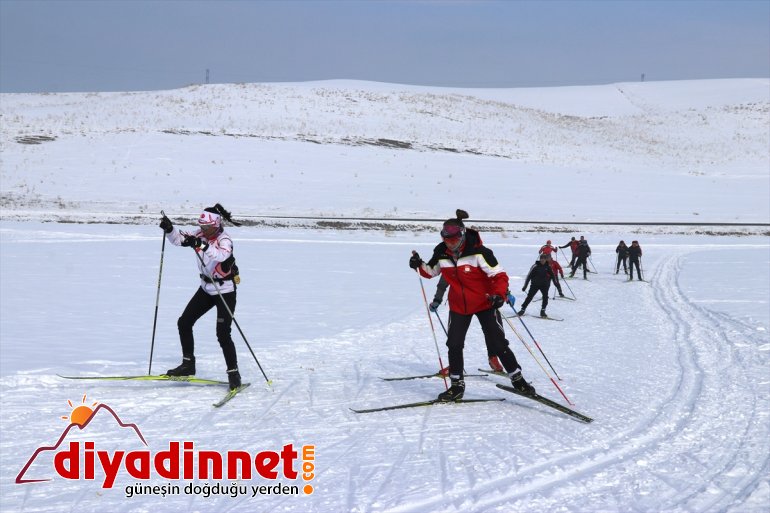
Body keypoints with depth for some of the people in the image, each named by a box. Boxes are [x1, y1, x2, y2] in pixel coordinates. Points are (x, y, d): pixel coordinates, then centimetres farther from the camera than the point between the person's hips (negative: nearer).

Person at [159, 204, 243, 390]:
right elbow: (179, 239, -1)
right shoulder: (201, 235, -3)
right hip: (206, 289, 8)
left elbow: (221, 255, -43)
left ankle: (233, 374, 0)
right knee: (184, 322, 6)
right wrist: (169, 229, -21)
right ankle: (188, 364, 19)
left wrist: (200, 245, -56)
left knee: (223, 334, -13)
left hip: (225, 292, -8)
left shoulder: (224, 240, -22)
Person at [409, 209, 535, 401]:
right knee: (454, 344, 0)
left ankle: (517, 379, 14)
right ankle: (457, 385, 15)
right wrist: (419, 265, -9)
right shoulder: (441, 254, -8)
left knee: (498, 344, -2)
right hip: (459, 306, 4)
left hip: (484, 304, -4)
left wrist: (499, 294, -36)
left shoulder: (477, 252, -23)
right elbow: (430, 271, 11)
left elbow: (500, 275, -20)